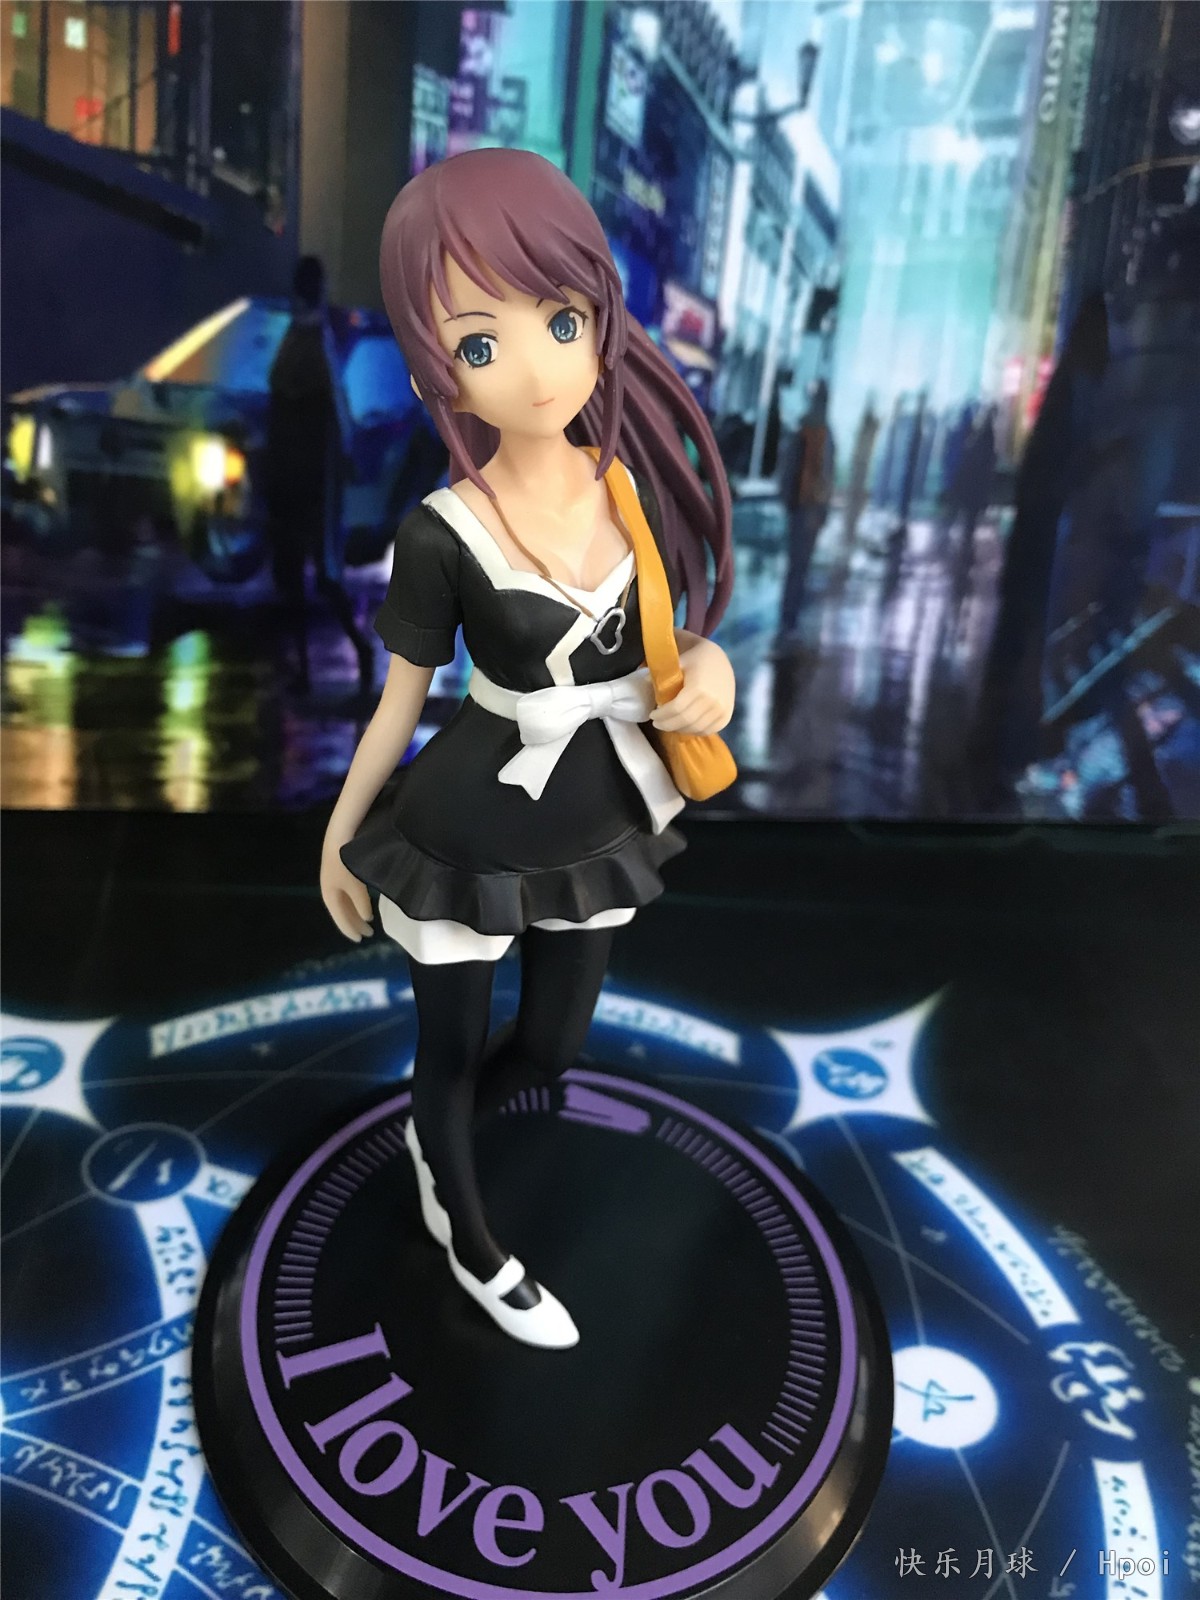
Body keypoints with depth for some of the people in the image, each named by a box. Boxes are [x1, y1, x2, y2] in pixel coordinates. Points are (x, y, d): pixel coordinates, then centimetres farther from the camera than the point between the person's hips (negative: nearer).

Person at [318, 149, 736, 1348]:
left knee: (553, 1046, 23)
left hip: (593, 819, 5)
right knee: (451, 1045, 17)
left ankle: (429, 1141, 58)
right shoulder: (441, 537, -21)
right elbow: (400, 701, -8)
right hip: (467, 829, -5)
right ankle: (465, 1235, 49)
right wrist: (338, 840, 2)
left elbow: (669, 636, 5)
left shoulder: (635, 483, -8)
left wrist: (711, 673, -18)